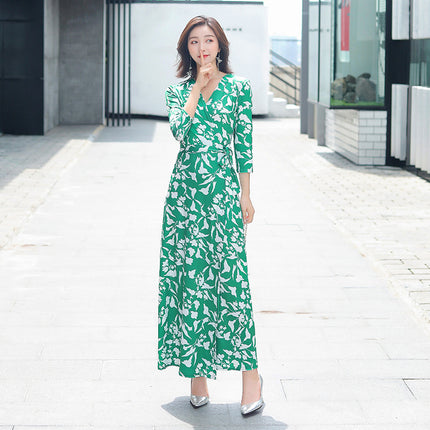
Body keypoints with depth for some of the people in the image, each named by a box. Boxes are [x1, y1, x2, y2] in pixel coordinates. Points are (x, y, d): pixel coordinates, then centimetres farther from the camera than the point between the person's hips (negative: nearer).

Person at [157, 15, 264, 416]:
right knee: (190, 276, 3)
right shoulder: (178, 91, 9)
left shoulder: (238, 87, 5)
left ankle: (250, 371, 1)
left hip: (224, 188, -2)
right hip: (185, 189, 2)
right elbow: (179, 130, -10)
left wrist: (245, 194, 1)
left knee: (231, 276, -7)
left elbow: (244, 144, 4)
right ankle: (196, 369, 12)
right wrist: (197, 87, -5)